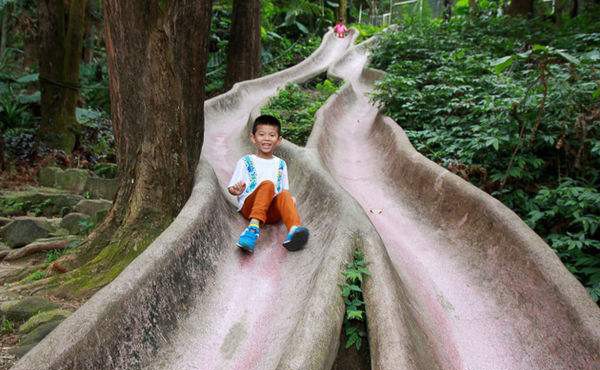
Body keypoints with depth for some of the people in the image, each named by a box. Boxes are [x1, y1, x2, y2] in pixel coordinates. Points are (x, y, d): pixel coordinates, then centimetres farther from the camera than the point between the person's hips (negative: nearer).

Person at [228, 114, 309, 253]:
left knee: (285, 195, -31)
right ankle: (254, 227, -48)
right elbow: (232, 188, 11)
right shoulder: (246, 162, 12)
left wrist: (290, 199, 0)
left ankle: (294, 230, -59)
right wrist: (237, 190, -15)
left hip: (272, 211, 3)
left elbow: (285, 189, 24)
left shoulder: (280, 164, 22)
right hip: (249, 206, -2)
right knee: (267, 184, -31)